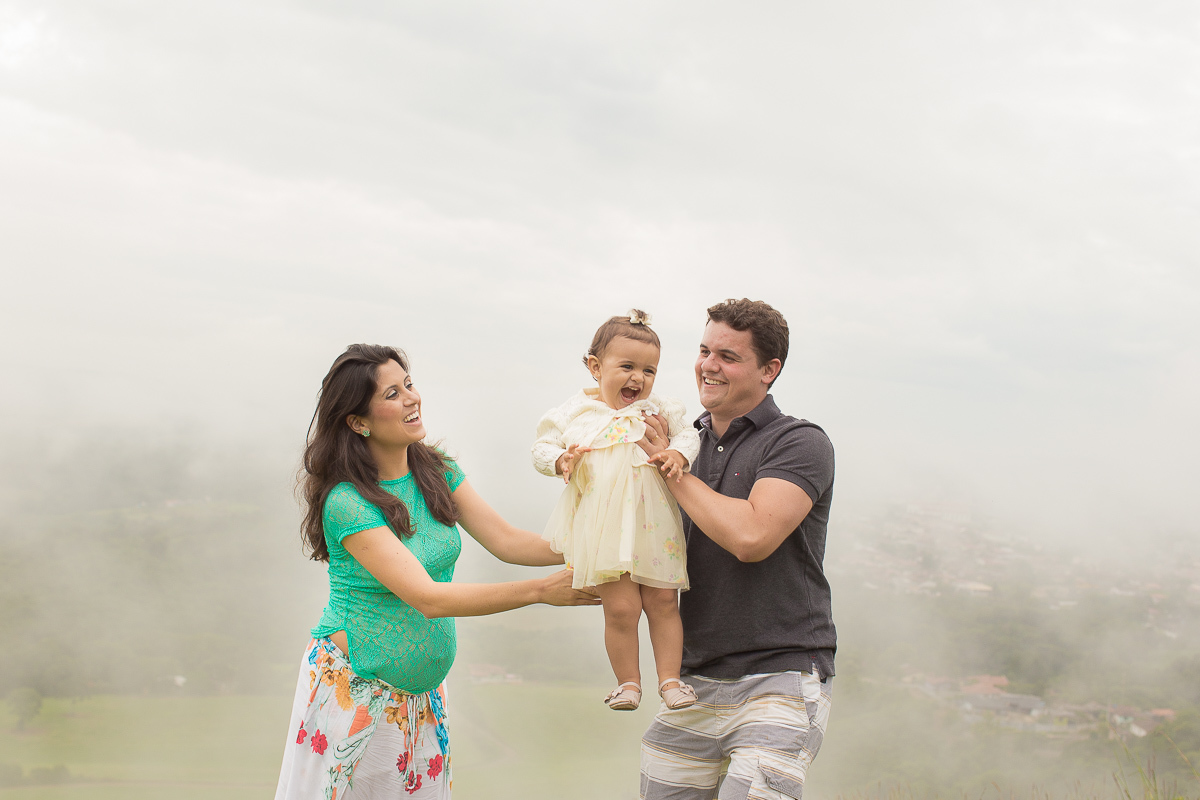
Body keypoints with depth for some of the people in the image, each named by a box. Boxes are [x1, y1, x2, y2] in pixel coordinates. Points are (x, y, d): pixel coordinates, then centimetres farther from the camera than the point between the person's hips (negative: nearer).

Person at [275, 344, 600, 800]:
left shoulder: (435, 471, 1)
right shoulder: (346, 502, -22)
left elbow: (505, 540, -1)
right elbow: (427, 597, -28)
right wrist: (541, 590, -31)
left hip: (420, 691, 6)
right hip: (354, 689, -6)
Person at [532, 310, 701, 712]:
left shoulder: (657, 410, 5)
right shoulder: (575, 411, 1)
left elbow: (688, 435, 12)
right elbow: (542, 447, 7)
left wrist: (679, 453, -9)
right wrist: (560, 460, -14)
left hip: (654, 527, 2)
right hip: (604, 529, -2)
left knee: (663, 603, 5)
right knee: (621, 607, -6)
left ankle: (670, 678, 18)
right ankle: (628, 682, 12)